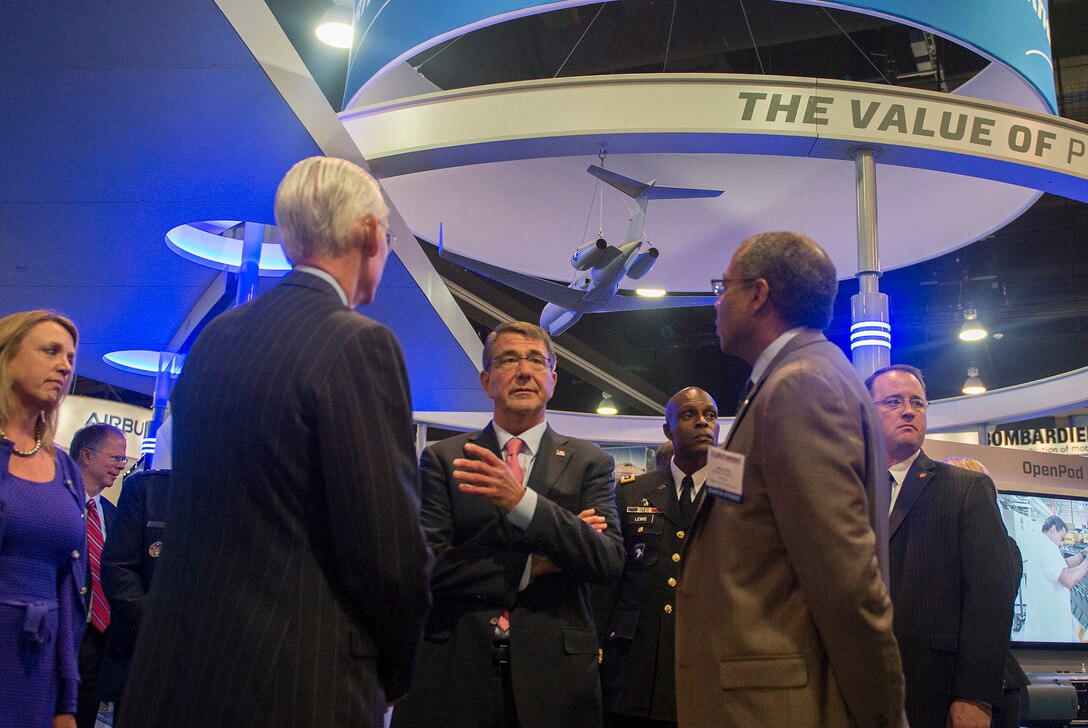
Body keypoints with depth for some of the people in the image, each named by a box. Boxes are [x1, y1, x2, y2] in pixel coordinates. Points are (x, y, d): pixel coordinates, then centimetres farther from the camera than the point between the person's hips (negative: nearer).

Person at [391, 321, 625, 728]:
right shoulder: (443, 459, 4)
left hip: (553, 675, 1)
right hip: (454, 670, 0)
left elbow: (610, 563, -8)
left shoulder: (589, 463, 5)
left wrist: (523, 503, -20)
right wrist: (528, 568, -13)